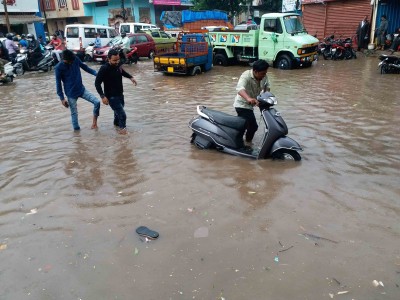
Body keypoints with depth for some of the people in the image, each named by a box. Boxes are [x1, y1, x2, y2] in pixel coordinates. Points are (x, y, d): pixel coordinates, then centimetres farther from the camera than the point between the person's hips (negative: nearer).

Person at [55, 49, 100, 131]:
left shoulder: (76, 60, -7)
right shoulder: (59, 67, -15)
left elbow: (85, 67, 9)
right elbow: (58, 84, -8)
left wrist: (96, 73, -5)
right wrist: (62, 98, -8)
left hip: (81, 89, 4)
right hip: (71, 93, -3)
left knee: (97, 102, -10)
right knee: (74, 113, 3)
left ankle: (94, 120, 12)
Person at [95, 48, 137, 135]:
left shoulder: (118, 65, -4)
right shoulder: (104, 69, -23)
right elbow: (97, 83, -19)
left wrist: (131, 77, 10)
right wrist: (102, 96, -25)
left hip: (120, 94, 7)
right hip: (111, 96, -7)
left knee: (118, 111, 25)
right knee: (122, 114, -9)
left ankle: (116, 123, 52)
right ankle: (122, 127, 17)